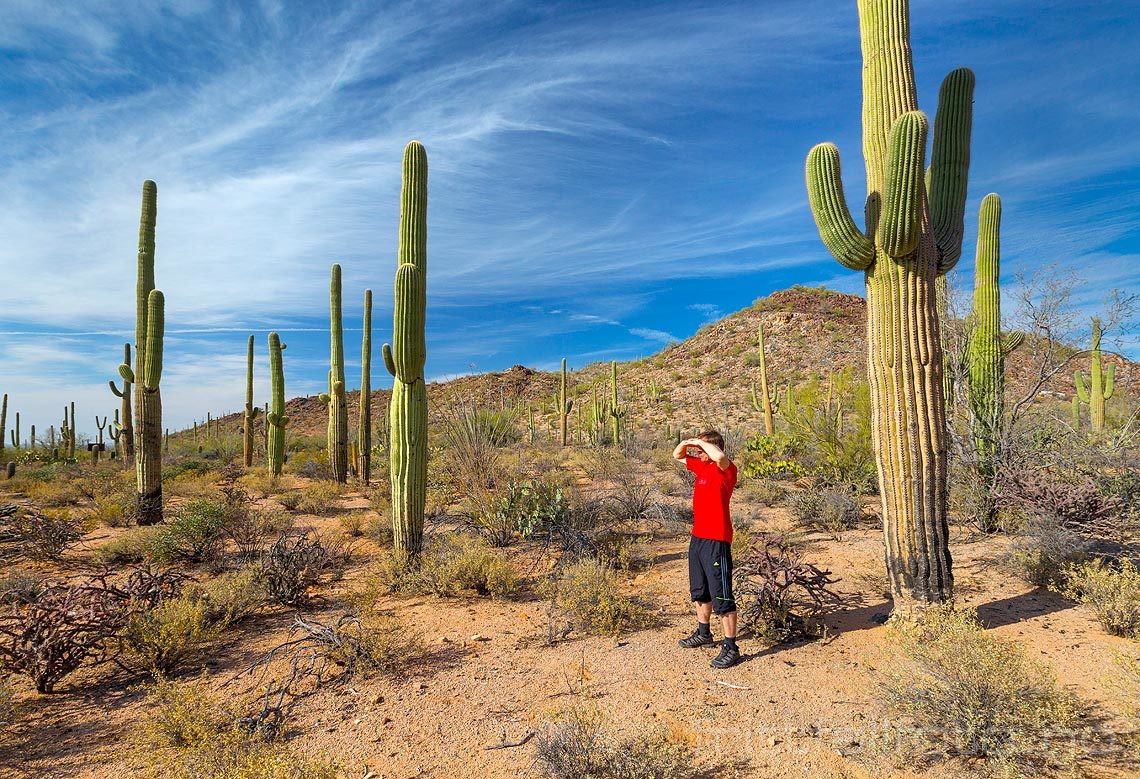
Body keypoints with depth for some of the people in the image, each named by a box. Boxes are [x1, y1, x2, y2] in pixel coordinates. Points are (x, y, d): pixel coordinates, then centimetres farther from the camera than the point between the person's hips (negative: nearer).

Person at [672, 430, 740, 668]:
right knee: (700, 591, 23)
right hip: (697, 537, 9)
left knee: (722, 596, -3)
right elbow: (677, 456, 23)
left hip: (717, 541, -9)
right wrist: (686, 443, 1)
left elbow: (719, 456, -39)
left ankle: (730, 648, 7)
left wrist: (700, 442, -21)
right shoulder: (701, 465, 9)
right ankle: (703, 633, 41)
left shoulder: (727, 470, -15)